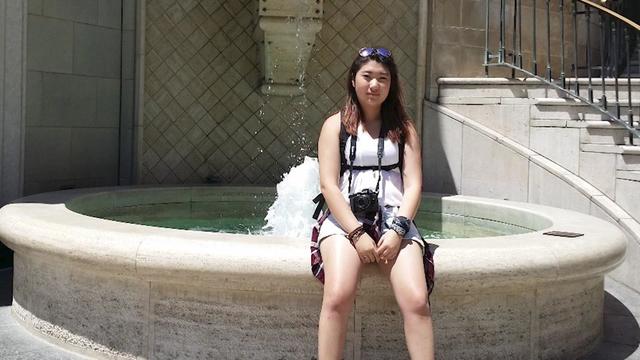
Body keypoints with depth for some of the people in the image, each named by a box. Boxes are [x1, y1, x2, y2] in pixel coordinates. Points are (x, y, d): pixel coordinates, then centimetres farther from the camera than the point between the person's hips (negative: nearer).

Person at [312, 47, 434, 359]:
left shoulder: (403, 128, 16)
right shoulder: (336, 125, 10)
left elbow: (413, 185, 6)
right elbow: (328, 185, 0)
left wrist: (397, 229, -11)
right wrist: (356, 233, -12)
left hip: (394, 219, 2)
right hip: (345, 219, -1)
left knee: (417, 301, -23)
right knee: (338, 297, -30)